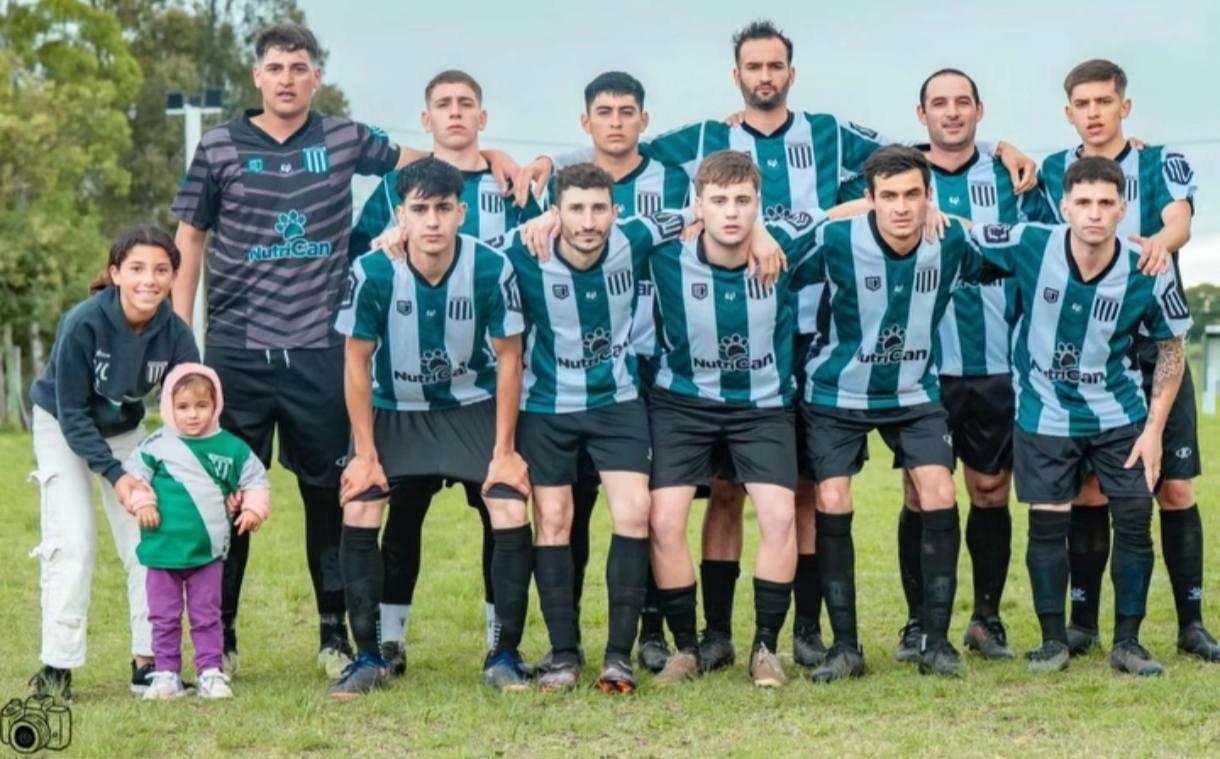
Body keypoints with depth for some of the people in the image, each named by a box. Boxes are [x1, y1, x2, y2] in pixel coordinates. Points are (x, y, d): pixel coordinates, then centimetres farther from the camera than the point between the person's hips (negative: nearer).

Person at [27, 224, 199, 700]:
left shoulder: (174, 333, -21)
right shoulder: (84, 323, -31)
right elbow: (71, 411, -24)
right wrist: (113, 475, -30)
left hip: (123, 430, 4)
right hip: (63, 428, -4)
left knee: (147, 538, -3)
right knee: (72, 541, -13)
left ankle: (148, 661, 5)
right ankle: (56, 667, -7)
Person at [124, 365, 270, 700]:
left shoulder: (231, 448, 1)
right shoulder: (156, 445, -5)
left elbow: (256, 479, 12)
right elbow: (132, 473, 3)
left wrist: (254, 509, -2)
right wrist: (140, 501, -11)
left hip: (208, 550, 1)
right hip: (163, 548, -1)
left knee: (206, 616, 8)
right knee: (164, 618, 8)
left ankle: (211, 672, 14)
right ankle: (167, 674, 16)